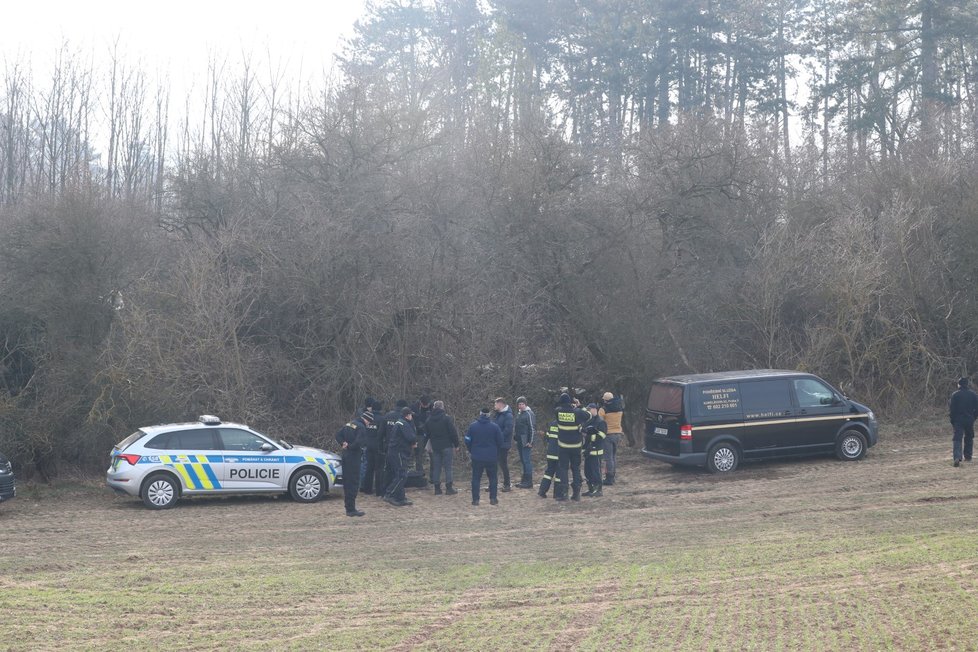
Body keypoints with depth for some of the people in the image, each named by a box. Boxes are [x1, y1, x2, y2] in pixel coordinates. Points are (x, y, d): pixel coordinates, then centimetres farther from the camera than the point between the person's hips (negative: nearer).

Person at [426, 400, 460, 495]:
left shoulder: (429, 420, 6)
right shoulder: (447, 418, -10)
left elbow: (427, 434, 14)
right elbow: (453, 432, -10)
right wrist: (456, 444, -2)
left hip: (435, 447, 4)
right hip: (447, 446, -4)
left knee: (436, 468, 8)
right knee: (448, 467, 1)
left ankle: (437, 488, 8)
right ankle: (449, 488, -1)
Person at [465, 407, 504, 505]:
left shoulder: (472, 426, -3)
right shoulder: (494, 426, -5)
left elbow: (467, 441, 2)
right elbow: (500, 442, 0)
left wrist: (471, 451, 17)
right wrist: (496, 453, 16)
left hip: (476, 457, 0)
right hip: (491, 457, 0)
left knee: (476, 478, 7)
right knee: (493, 478, 12)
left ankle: (475, 499, 5)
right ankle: (493, 498, 10)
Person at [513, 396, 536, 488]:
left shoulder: (529, 414, -10)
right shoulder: (519, 414, 16)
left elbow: (532, 428, -14)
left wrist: (530, 441, -16)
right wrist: (515, 439, 17)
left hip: (526, 442, -8)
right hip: (519, 442, 8)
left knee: (527, 461, -7)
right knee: (523, 461, 12)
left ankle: (529, 482, -5)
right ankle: (524, 480, 17)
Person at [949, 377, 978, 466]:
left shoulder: (955, 395, -6)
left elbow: (952, 409, -6)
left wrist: (952, 420, 2)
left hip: (958, 420, -3)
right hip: (970, 420, 3)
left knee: (957, 439, -7)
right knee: (969, 438, 19)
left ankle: (957, 457, -23)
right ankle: (967, 456, 26)